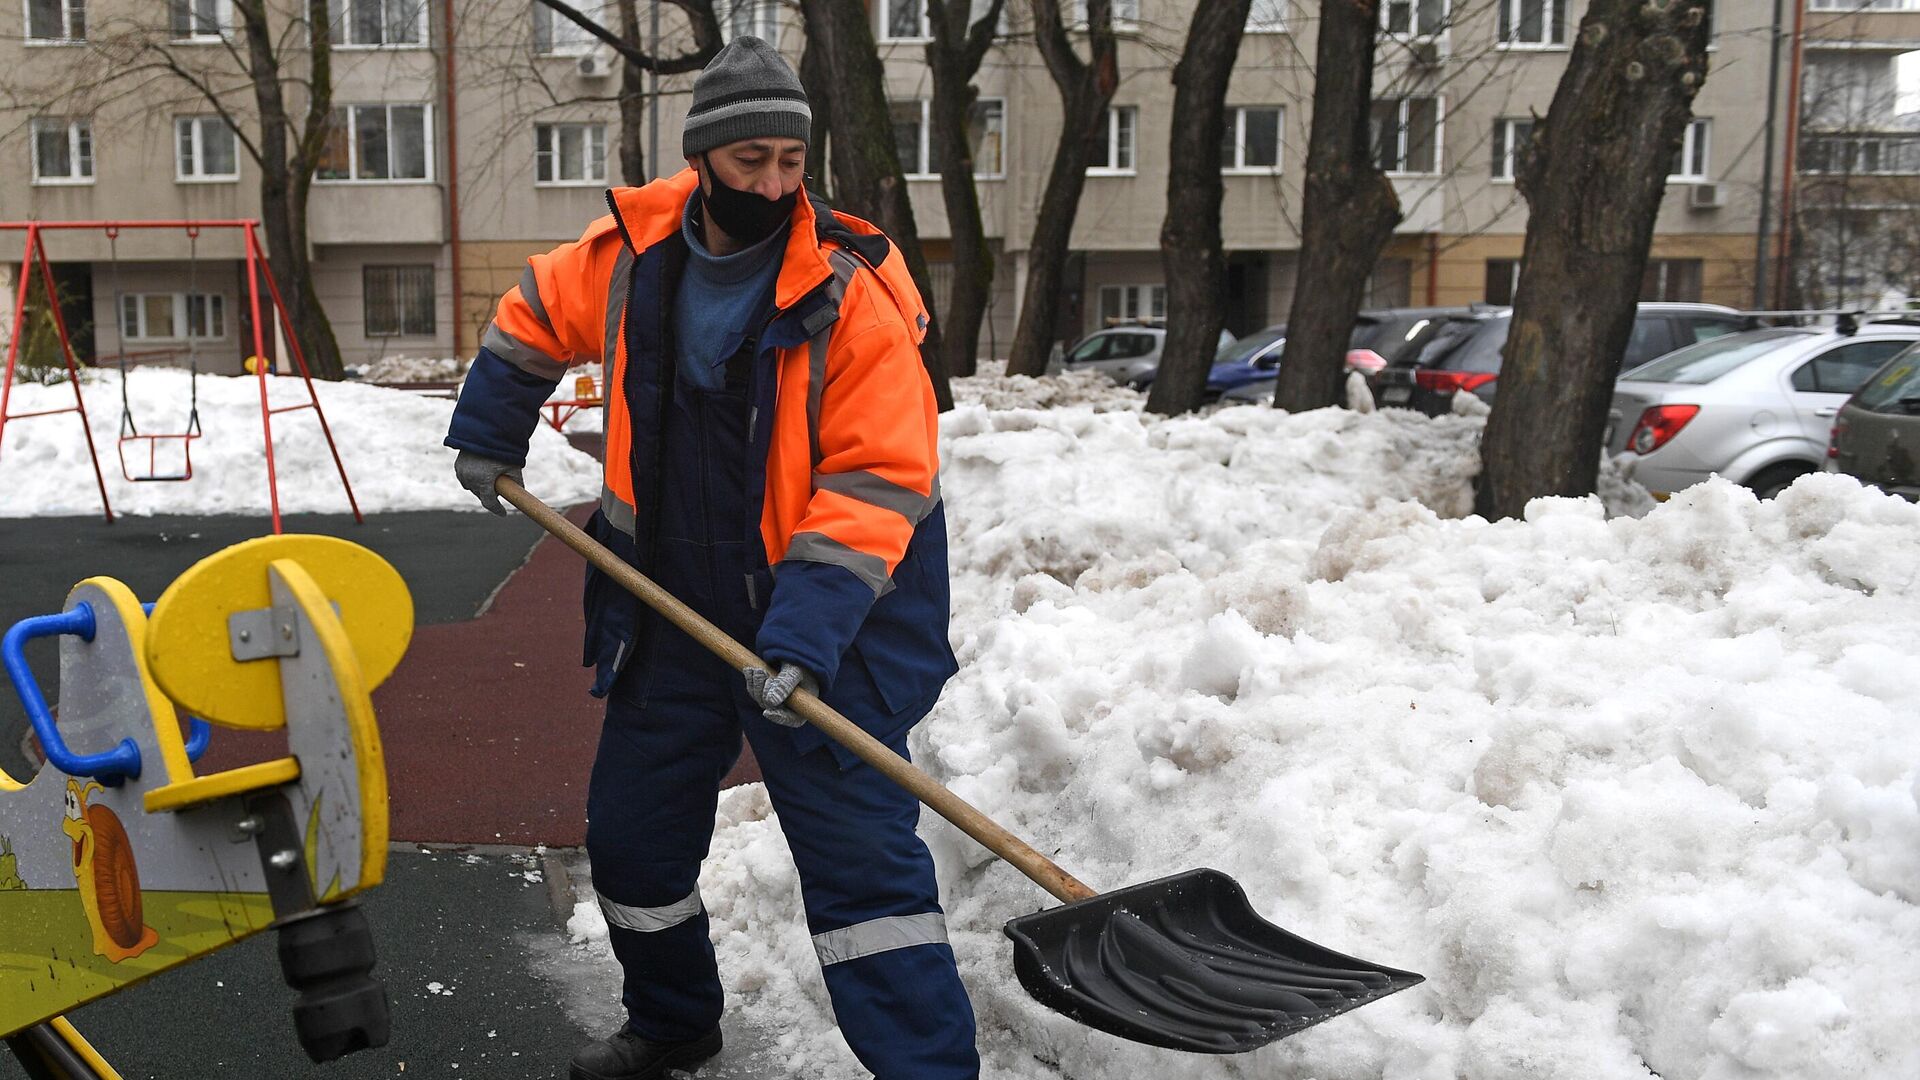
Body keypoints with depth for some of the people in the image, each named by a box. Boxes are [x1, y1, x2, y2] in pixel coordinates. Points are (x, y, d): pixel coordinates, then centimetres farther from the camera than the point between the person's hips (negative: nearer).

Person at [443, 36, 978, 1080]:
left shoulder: (849, 295, -18)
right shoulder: (627, 255, -3)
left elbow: (879, 482, -21)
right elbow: (534, 314, 19)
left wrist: (804, 635, -29)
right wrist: (488, 436, 20)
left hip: (820, 619, -5)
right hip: (673, 613, 6)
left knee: (862, 856, -10)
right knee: (631, 832, 18)